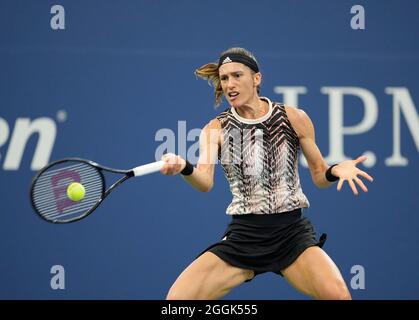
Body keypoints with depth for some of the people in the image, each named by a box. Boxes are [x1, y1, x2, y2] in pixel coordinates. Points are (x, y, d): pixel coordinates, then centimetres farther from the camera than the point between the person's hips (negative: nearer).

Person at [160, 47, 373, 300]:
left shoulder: (294, 118, 1)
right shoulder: (216, 129, 2)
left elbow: (319, 177, 9)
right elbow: (205, 182, -15)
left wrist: (335, 171, -14)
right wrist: (184, 168, -37)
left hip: (292, 232, -1)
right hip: (243, 234, 1)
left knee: (337, 294, -29)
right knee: (177, 299, -15)